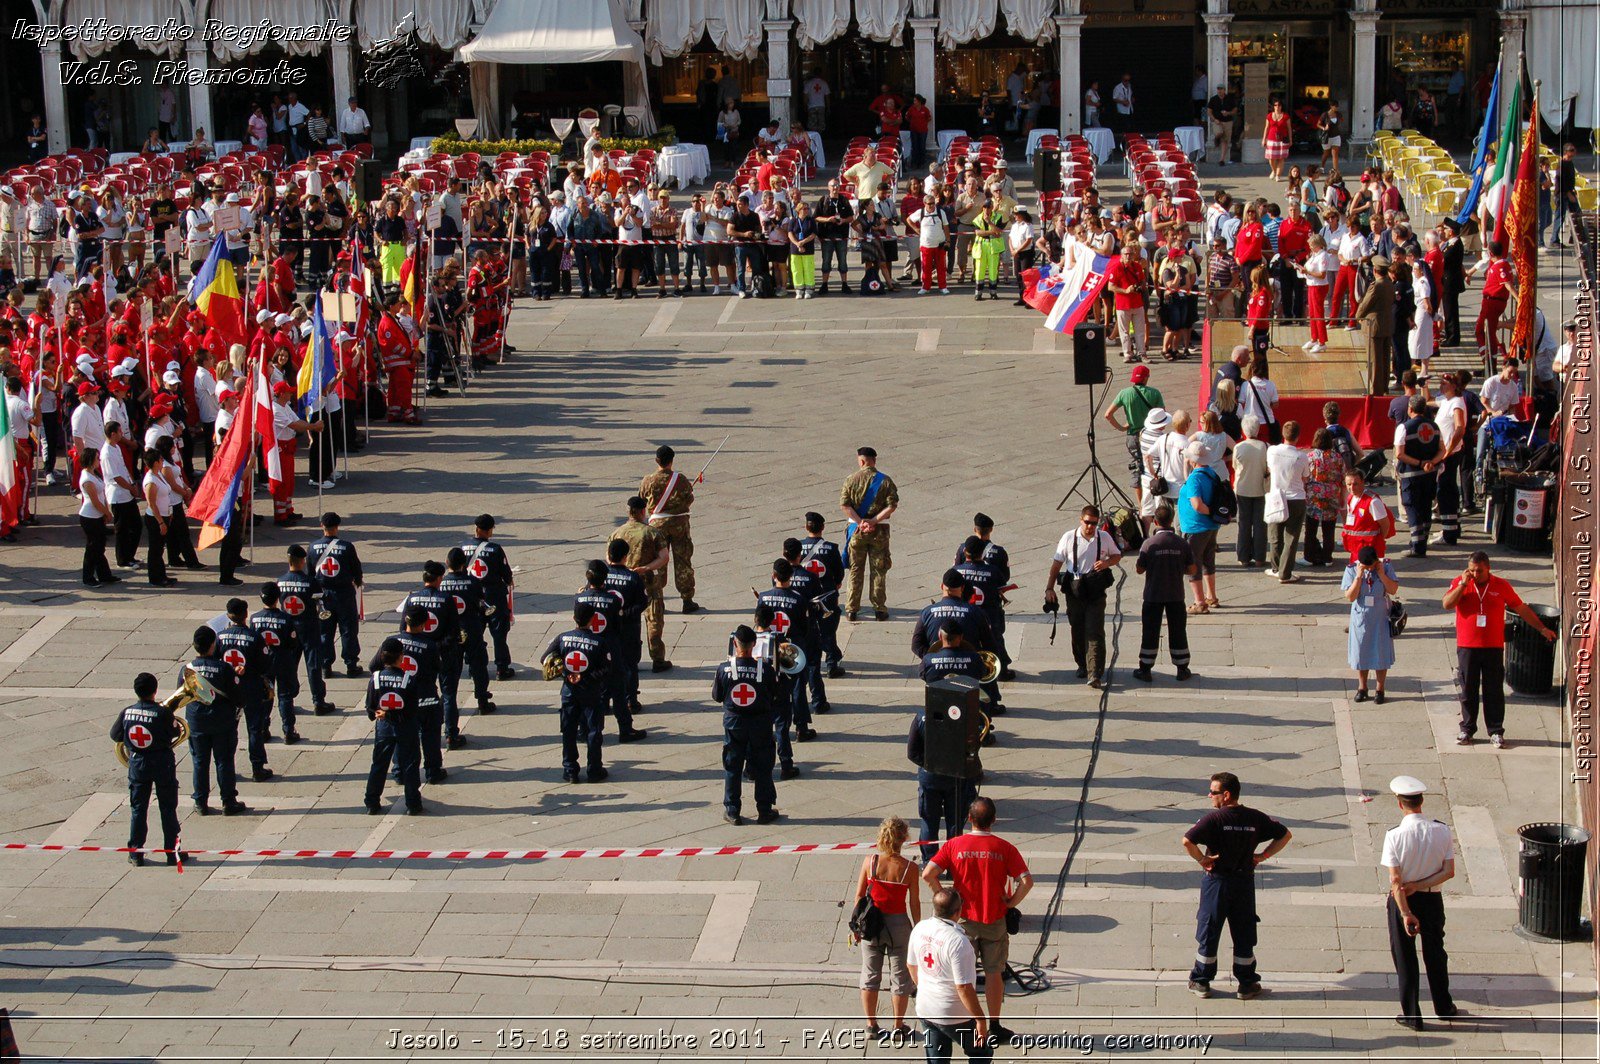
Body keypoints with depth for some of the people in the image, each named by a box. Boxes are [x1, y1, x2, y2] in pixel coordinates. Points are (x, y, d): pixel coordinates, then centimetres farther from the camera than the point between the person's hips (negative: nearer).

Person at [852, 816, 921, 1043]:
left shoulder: (869, 862, -10)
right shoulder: (909, 868, -14)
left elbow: (859, 896, -3)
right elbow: (914, 903, -7)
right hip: (898, 924, -2)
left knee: (870, 975, 17)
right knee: (900, 977, 13)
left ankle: (871, 1025, 23)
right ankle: (898, 1028, 20)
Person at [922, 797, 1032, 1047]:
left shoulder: (955, 845, -7)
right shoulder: (1004, 848, -8)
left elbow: (928, 874, -14)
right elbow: (1027, 881, -16)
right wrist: (1011, 903, -4)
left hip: (964, 919, 0)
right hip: (995, 920, 0)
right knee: (994, 972, 11)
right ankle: (994, 1027, 15)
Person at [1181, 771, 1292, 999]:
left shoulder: (1215, 818, -15)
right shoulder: (1255, 818, -1)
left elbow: (1187, 841, -26)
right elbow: (1285, 835, 6)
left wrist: (1202, 860, -12)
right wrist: (1263, 856, 4)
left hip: (1216, 880, -3)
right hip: (1245, 881, 3)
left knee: (1209, 932, 8)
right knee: (1244, 935, 13)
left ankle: (1201, 982, 16)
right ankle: (1247, 984, 17)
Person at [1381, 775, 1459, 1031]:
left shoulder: (1394, 835, -19)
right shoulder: (1441, 831, -11)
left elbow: (1395, 880, -22)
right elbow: (1449, 871, -10)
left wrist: (1405, 913, -22)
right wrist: (1419, 885, -13)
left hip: (1402, 900, -3)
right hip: (1432, 899, 3)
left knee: (1405, 958, 11)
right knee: (1435, 953, 21)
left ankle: (1411, 1015, 18)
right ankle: (1444, 1008, 34)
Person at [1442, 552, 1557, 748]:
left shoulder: (1501, 586, 3)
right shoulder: (1459, 583, 1)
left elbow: (1521, 609, 10)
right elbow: (1447, 604, -14)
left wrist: (1542, 629, 12)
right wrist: (1463, 584, -18)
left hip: (1493, 647, 0)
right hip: (1467, 647, 0)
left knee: (1494, 691, 2)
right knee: (1468, 690, 5)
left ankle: (1496, 732, 9)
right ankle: (1467, 730, 16)